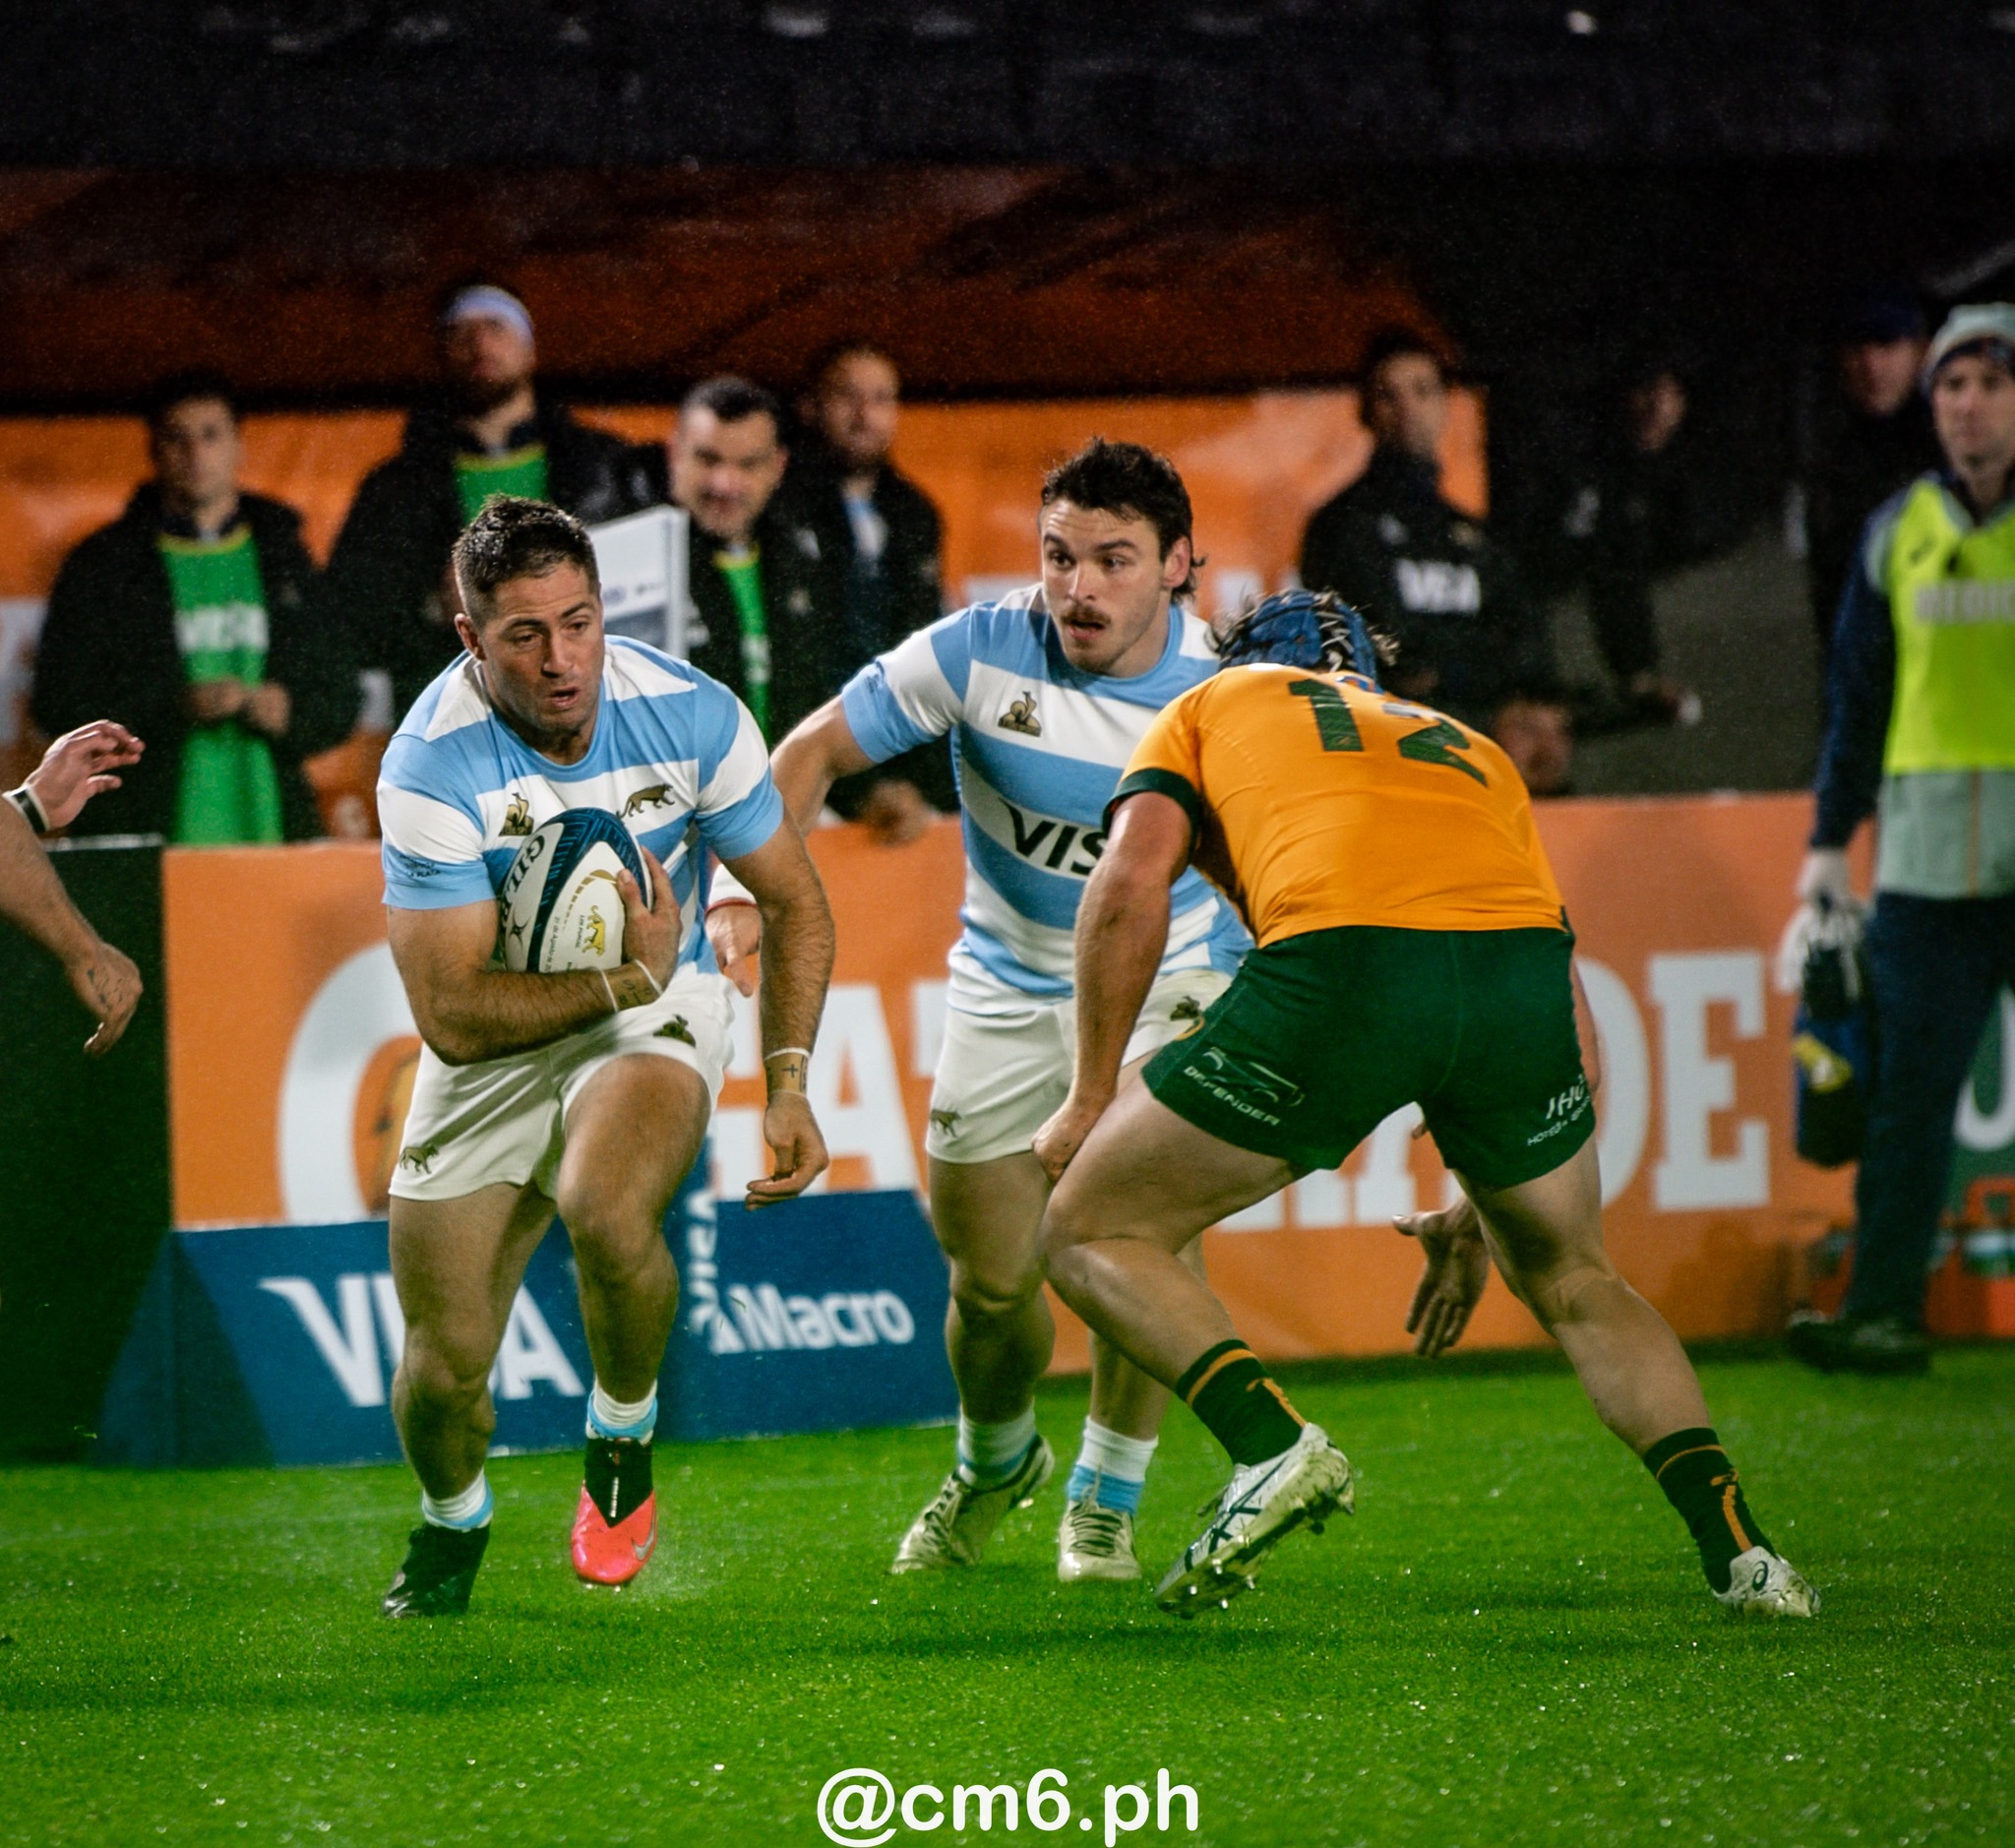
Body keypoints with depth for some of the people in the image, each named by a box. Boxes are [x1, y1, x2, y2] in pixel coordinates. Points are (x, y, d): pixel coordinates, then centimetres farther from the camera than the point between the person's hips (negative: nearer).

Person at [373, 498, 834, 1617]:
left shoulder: (690, 716, -16)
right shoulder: (432, 767, -24)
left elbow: (794, 903, -1)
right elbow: (451, 1014, -23)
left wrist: (789, 1084, -11)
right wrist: (631, 976, -24)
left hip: (653, 1019, 0)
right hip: (493, 1056, 0)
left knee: (607, 1210, -33)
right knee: (445, 1367, -5)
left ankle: (622, 1441, -3)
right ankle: (452, 1522, 32)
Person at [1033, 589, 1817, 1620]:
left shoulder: (1209, 708, 31)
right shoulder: (1474, 752, 40)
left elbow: (1131, 884, 9)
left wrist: (1090, 1100, 15)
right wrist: (1481, 1216, 42)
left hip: (1338, 964, -4)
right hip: (1523, 964, 4)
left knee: (1091, 1235, 14)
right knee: (1574, 1282, 29)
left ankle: (1272, 1446, -6)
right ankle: (1739, 1553, 17)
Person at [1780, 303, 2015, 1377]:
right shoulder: (1900, 534, 11)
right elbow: (1859, 698, 17)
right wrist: (1828, 847, 13)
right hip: (1929, 863, 3)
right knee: (1909, 1087, -2)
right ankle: (1883, 1314, 0)